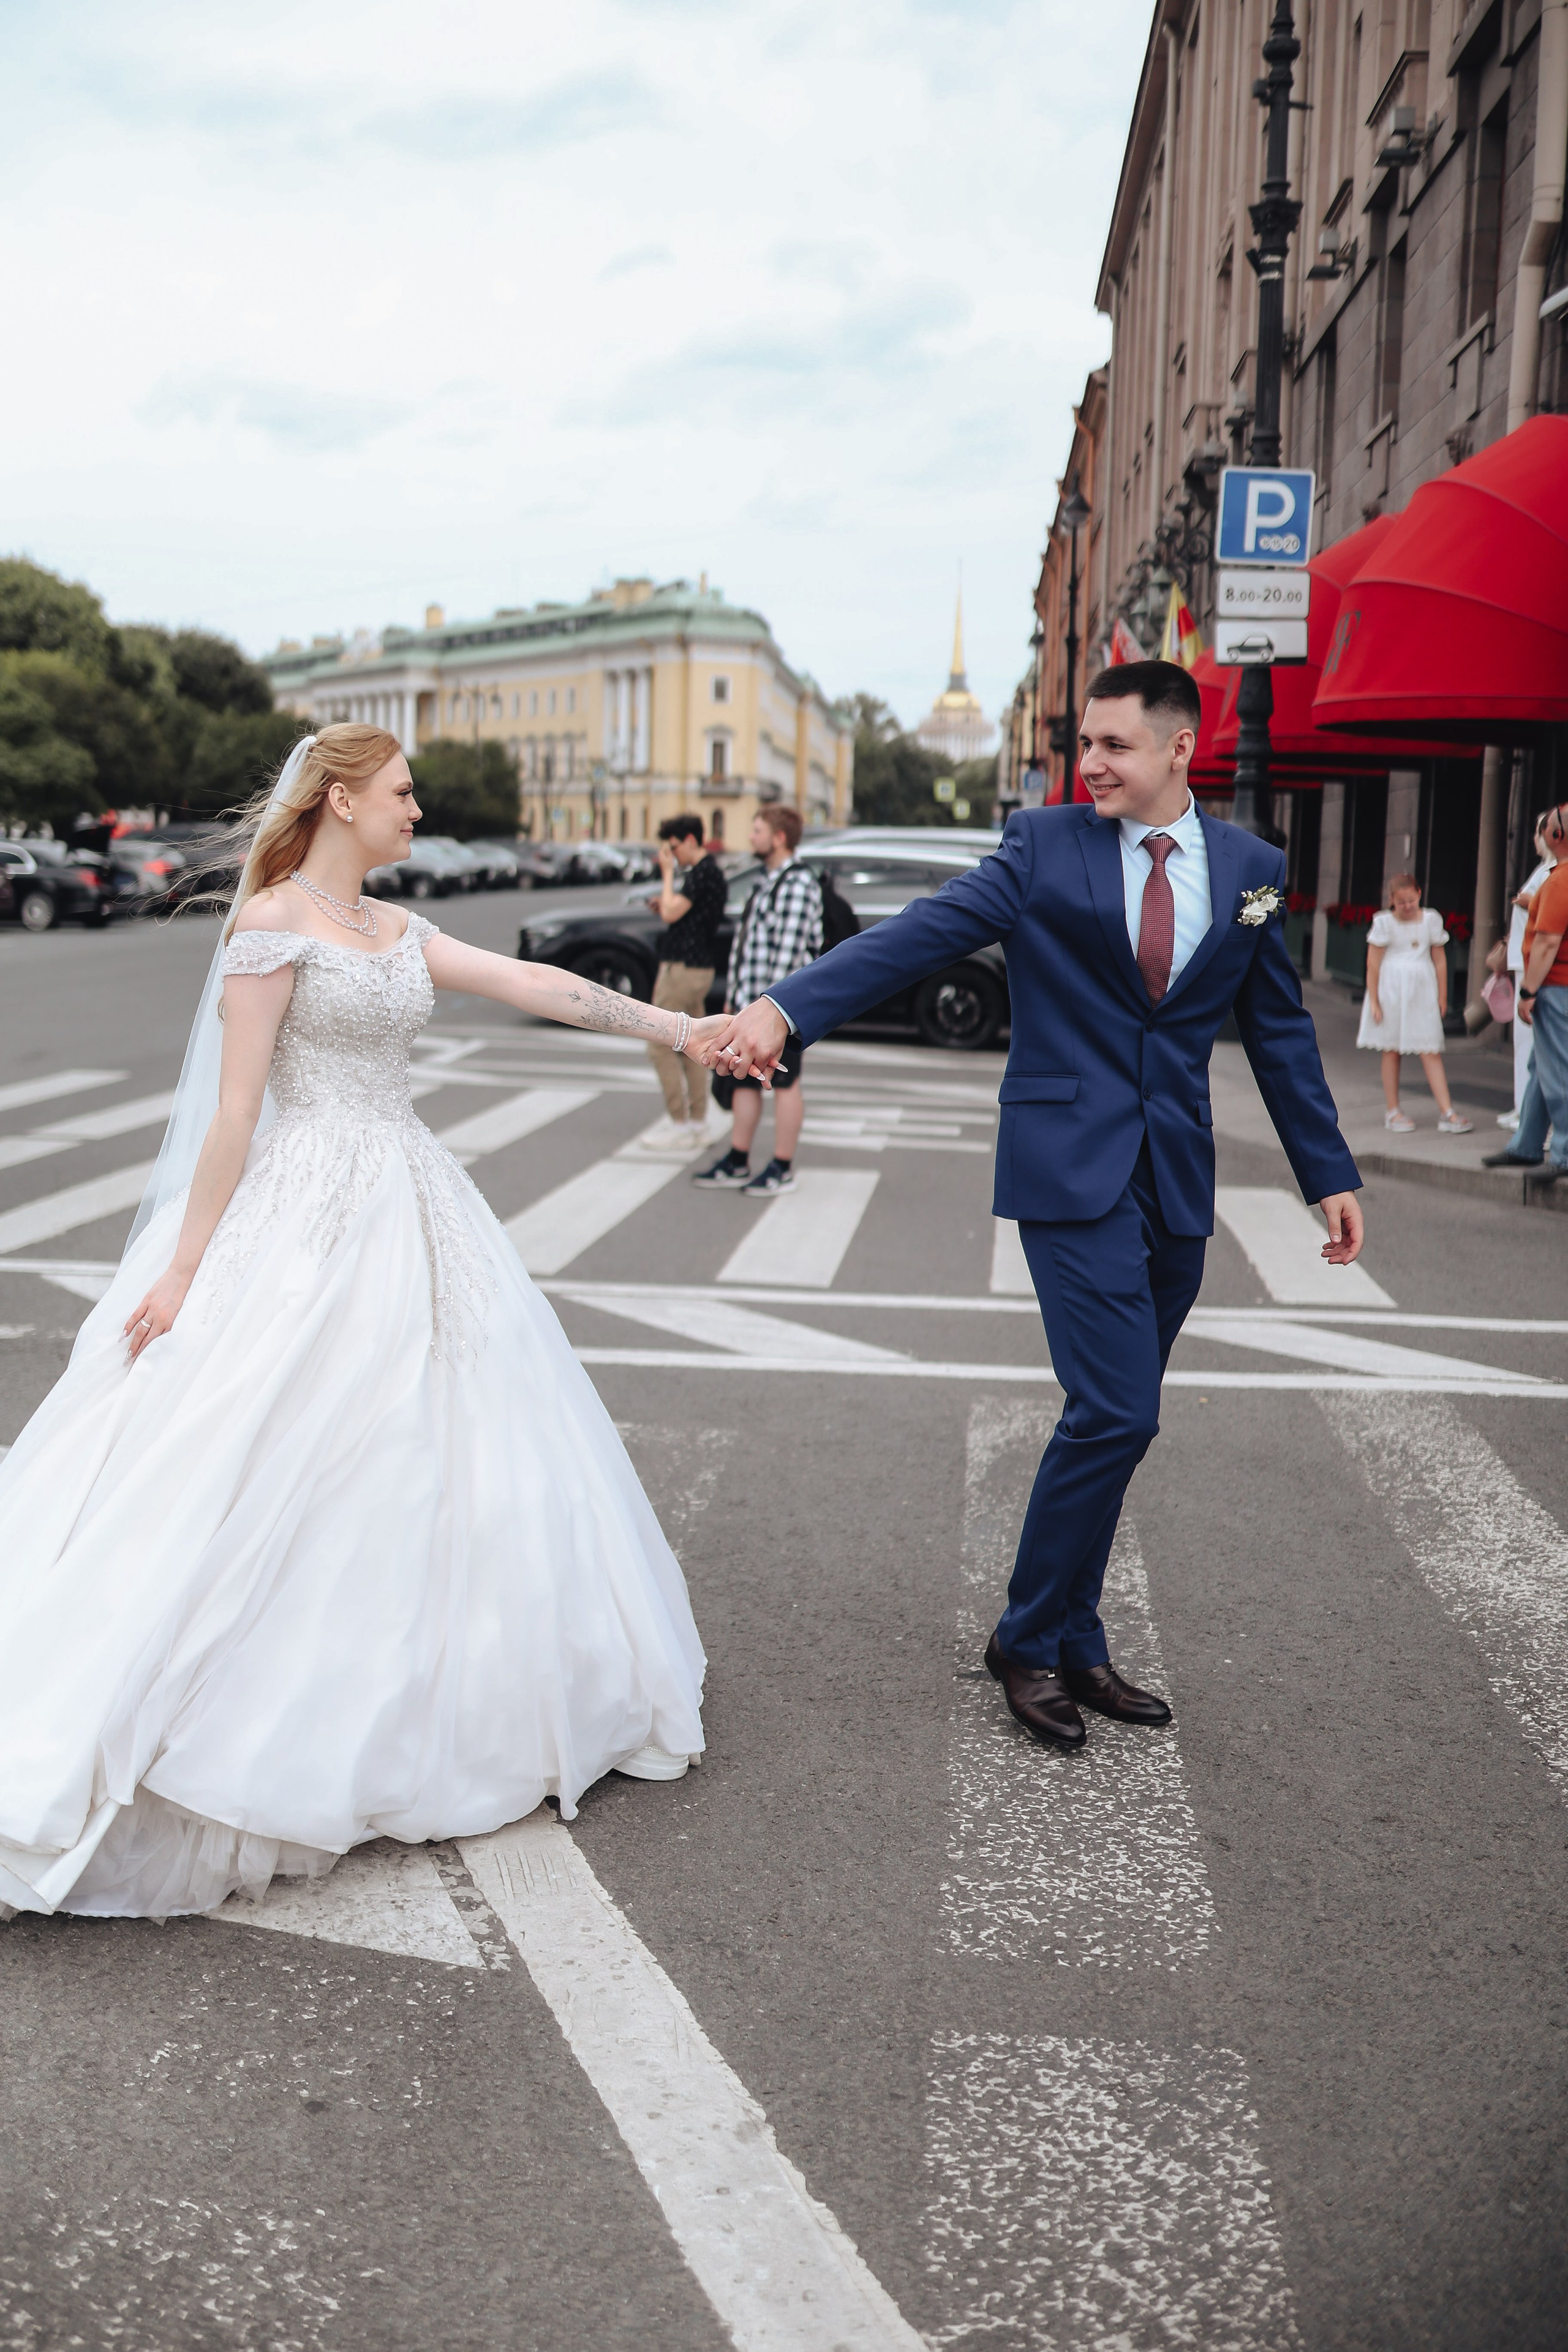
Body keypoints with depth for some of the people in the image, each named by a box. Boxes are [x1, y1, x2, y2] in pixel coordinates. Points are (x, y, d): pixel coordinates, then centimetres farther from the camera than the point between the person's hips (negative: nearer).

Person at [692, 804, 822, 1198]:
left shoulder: (797, 883, -15)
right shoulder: (766, 880, 17)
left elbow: (789, 950, -21)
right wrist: (734, 996, 19)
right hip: (751, 1005, 9)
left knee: (785, 1082, 0)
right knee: (745, 1080, 12)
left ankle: (782, 1170, 7)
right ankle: (737, 1162, 20)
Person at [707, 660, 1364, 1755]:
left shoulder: (1252, 866, 7)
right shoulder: (1046, 845, -3)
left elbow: (1280, 1028, 14)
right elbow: (922, 933, -14)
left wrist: (1330, 1173, 14)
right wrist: (786, 1006, -28)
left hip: (1178, 1180, 4)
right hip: (1071, 1168, -4)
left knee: (1118, 1421, 10)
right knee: (1115, 1411, -12)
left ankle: (1072, 1646, 24)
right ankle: (1030, 1639, 6)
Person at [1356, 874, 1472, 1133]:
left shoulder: (1431, 919, 4)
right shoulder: (1384, 922, -3)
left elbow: (1440, 960, 9)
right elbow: (1373, 963, -3)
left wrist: (1442, 997, 10)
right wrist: (1374, 1001, -5)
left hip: (1422, 990, 2)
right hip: (1391, 990, -1)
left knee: (1432, 1053, -3)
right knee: (1391, 1052, 7)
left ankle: (1447, 1113, -5)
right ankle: (1393, 1111, 17)